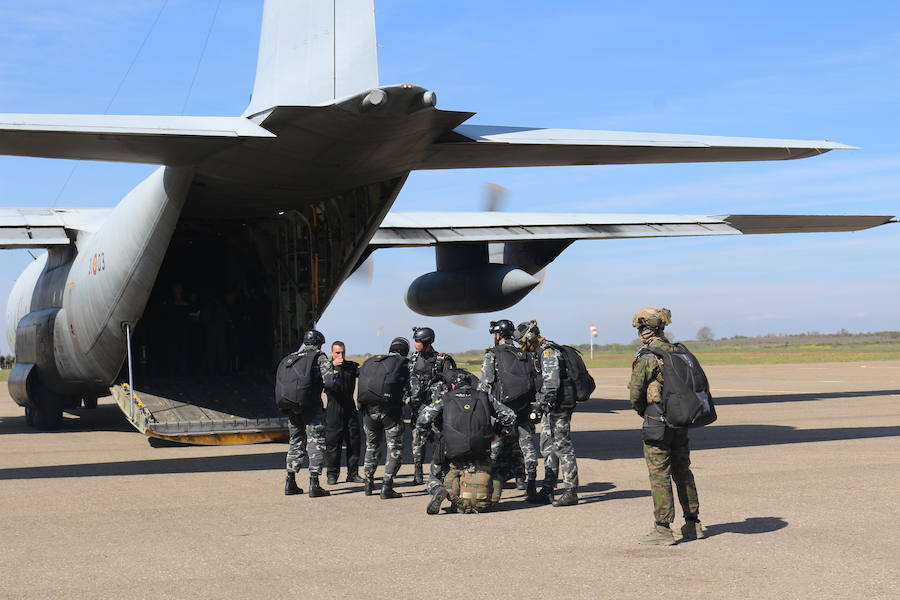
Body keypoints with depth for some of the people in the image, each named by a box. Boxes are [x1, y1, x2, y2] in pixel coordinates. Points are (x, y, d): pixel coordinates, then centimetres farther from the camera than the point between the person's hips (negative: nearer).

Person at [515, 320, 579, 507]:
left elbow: (551, 383, -24)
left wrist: (540, 404, -28)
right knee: (548, 447, 12)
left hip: (558, 407, -11)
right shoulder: (542, 352, 18)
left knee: (562, 446, -8)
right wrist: (538, 406, 26)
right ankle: (547, 491, 16)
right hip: (550, 408, 11)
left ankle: (571, 492, -6)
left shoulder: (548, 352, -15)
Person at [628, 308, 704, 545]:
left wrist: (641, 411, 8)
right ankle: (693, 524, 21)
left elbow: (635, 394, -11)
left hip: (657, 423, -7)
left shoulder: (645, 357, -13)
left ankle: (663, 529, -2)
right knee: (682, 471, 15)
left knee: (660, 475, -3)